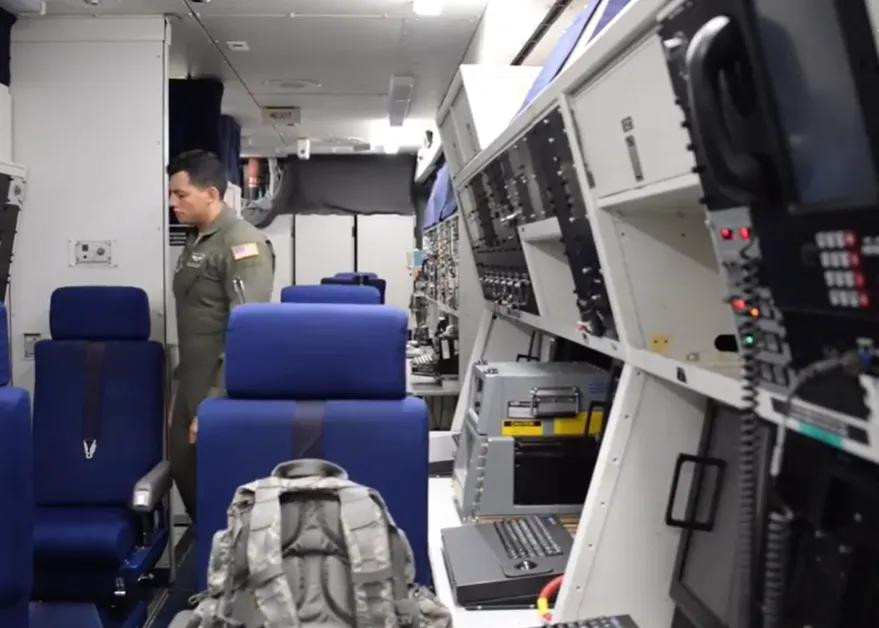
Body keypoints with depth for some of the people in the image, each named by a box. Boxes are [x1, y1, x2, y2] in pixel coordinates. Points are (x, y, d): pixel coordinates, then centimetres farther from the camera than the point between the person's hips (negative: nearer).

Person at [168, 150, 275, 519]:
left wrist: (219, 399, -22)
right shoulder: (195, 242, 13)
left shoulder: (242, 243, -15)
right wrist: (180, 382, 18)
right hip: (192, 385, 9)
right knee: (184, 468, 15)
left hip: (222, 388, -8)